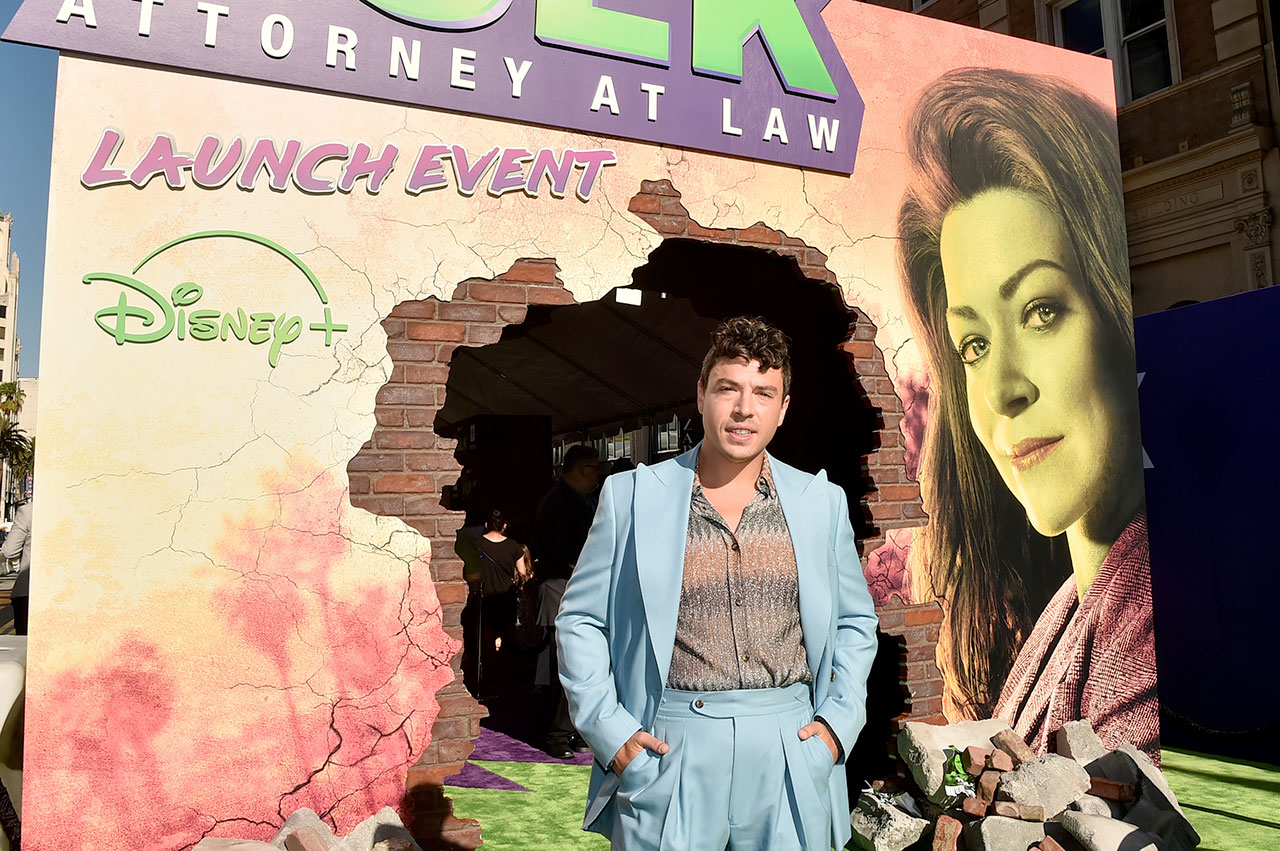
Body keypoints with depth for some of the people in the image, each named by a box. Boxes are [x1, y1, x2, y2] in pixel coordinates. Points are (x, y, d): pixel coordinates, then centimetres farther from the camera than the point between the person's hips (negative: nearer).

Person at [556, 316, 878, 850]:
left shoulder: (821, 502, 5)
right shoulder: (632, 495, -1)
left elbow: (855, 622, 14)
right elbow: (580, 619, 3)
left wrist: (840, 720, 2)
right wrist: (606, 726, -6)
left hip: (790, 752, 2)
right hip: (670, 752, -1)